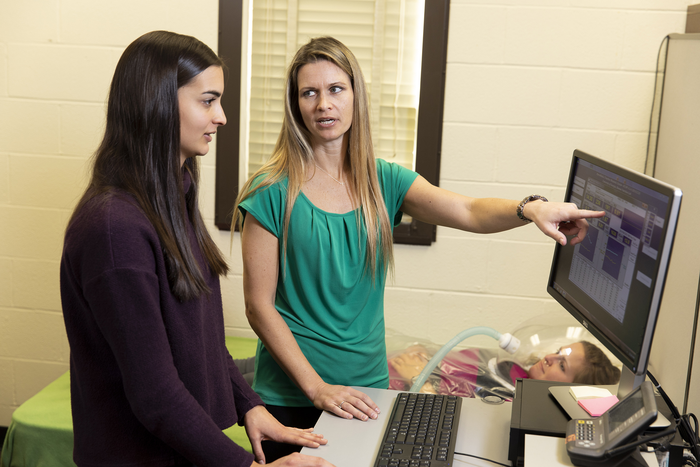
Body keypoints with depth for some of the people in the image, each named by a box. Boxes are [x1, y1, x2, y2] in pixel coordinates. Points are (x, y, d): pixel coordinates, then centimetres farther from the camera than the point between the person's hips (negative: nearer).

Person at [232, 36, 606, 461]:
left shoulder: (383, 181, 0)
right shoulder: (272, 193, -11)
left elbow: (469, 212, -14)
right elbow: (259, 307, -12)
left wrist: (531, 209, -34)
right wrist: (317, 388, -17)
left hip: (367, 389, 4)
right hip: (291, 396, -3)